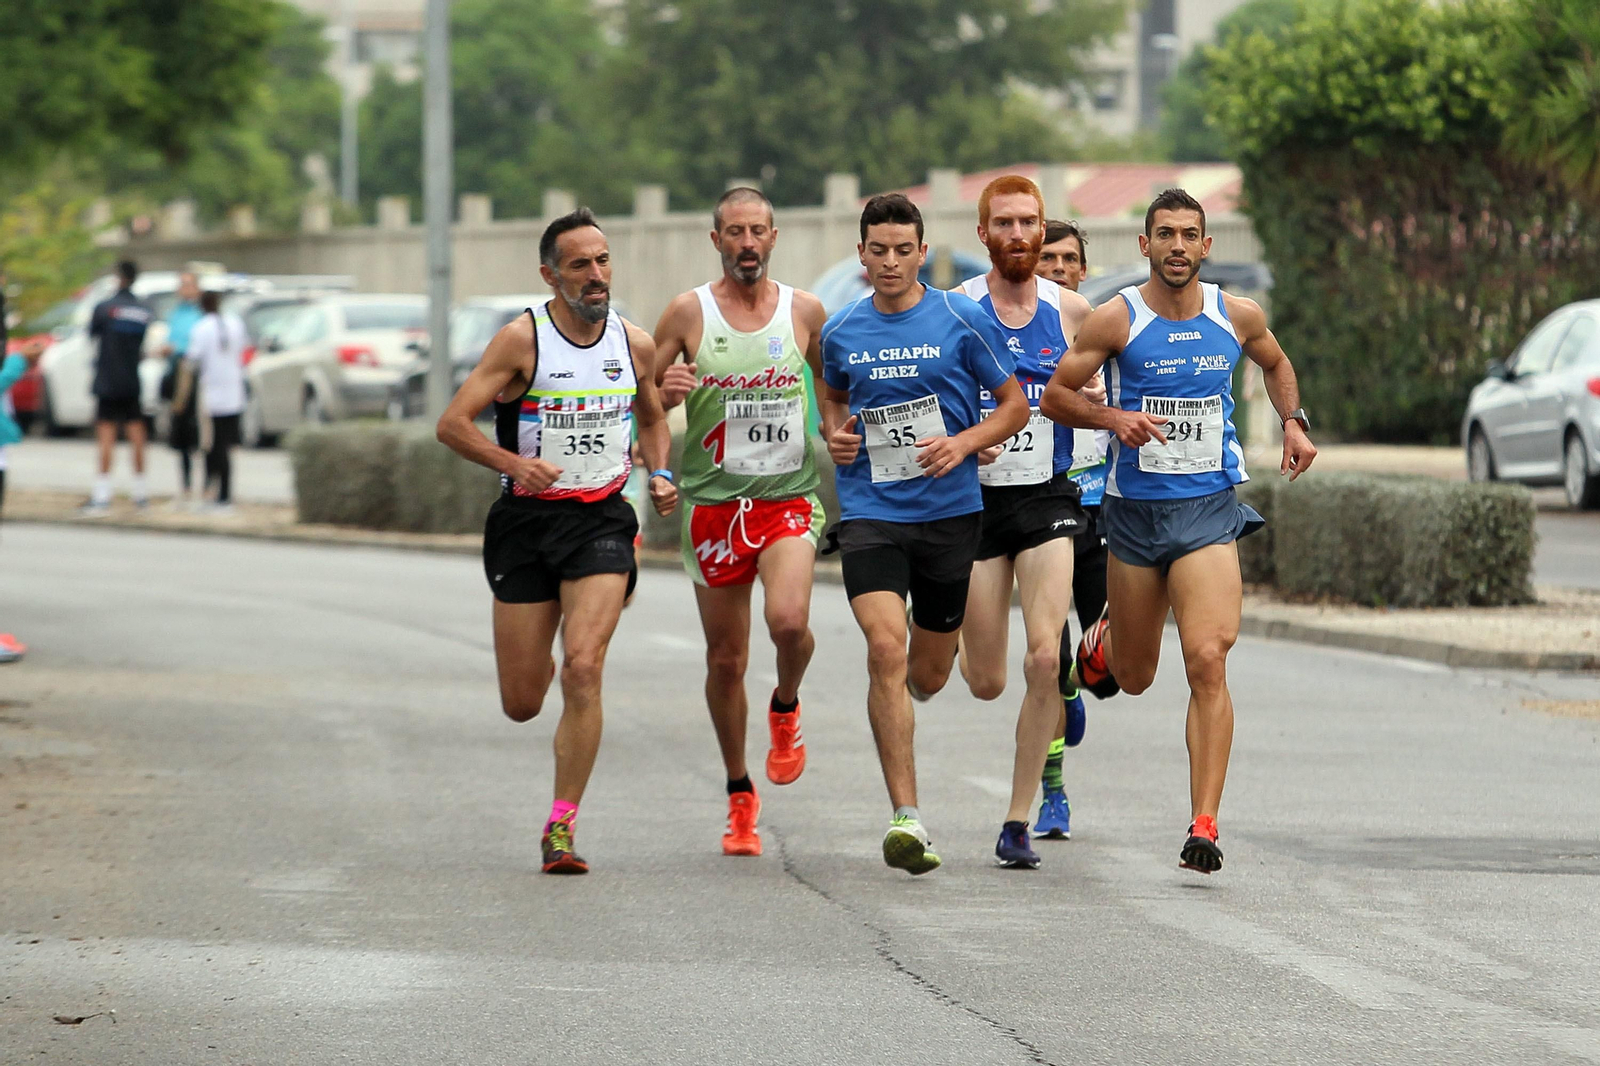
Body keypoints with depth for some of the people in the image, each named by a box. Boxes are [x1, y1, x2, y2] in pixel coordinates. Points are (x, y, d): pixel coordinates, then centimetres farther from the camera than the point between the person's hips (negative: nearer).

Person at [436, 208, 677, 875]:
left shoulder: (635, 345, 4)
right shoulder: (523, 339, -8)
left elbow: (653, 419, 24)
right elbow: (452, 424, -11)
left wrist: (660, 475, 5)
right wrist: (513, 463, -26)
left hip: (602, 520, 1)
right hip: (526, 521, -1)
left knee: (582, 669, -19)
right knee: (521, 704, 4)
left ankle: (561, 825, -11)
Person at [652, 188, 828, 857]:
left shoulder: (804, 312, 5)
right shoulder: (688, 314, 0)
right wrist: (666, 393, -17)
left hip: (789, 496, 0)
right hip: (712, 501, 0)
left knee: (788, 619, -26)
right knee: (726, 659, 5)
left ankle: (786, 708, 7)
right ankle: (740, 796, 23)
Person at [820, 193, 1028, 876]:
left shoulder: (963, 321, -2)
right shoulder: (841, 332, 6)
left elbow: (1016, 404, 4)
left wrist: (963, 443, -13)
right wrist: (836, 433, 3)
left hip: (949, 512, 0)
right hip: (870, 512, 0)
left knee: (927, 673, 10)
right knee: (885, 648, -19)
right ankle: (906, 816, -20)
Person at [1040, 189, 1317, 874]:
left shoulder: (1238, 317, 2)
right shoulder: (1117, 319, -6)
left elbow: (1275, 363, 24)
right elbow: (1055, 395, -1)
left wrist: (1293, 423, 7)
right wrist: (1116, 418, -19)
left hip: (1209, 509, 0)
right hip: (1134, 509, 0)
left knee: (1208, 662, -18)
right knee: (1134, 678, 13)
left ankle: (1203, 828, -17)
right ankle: (1102, 641, 53)